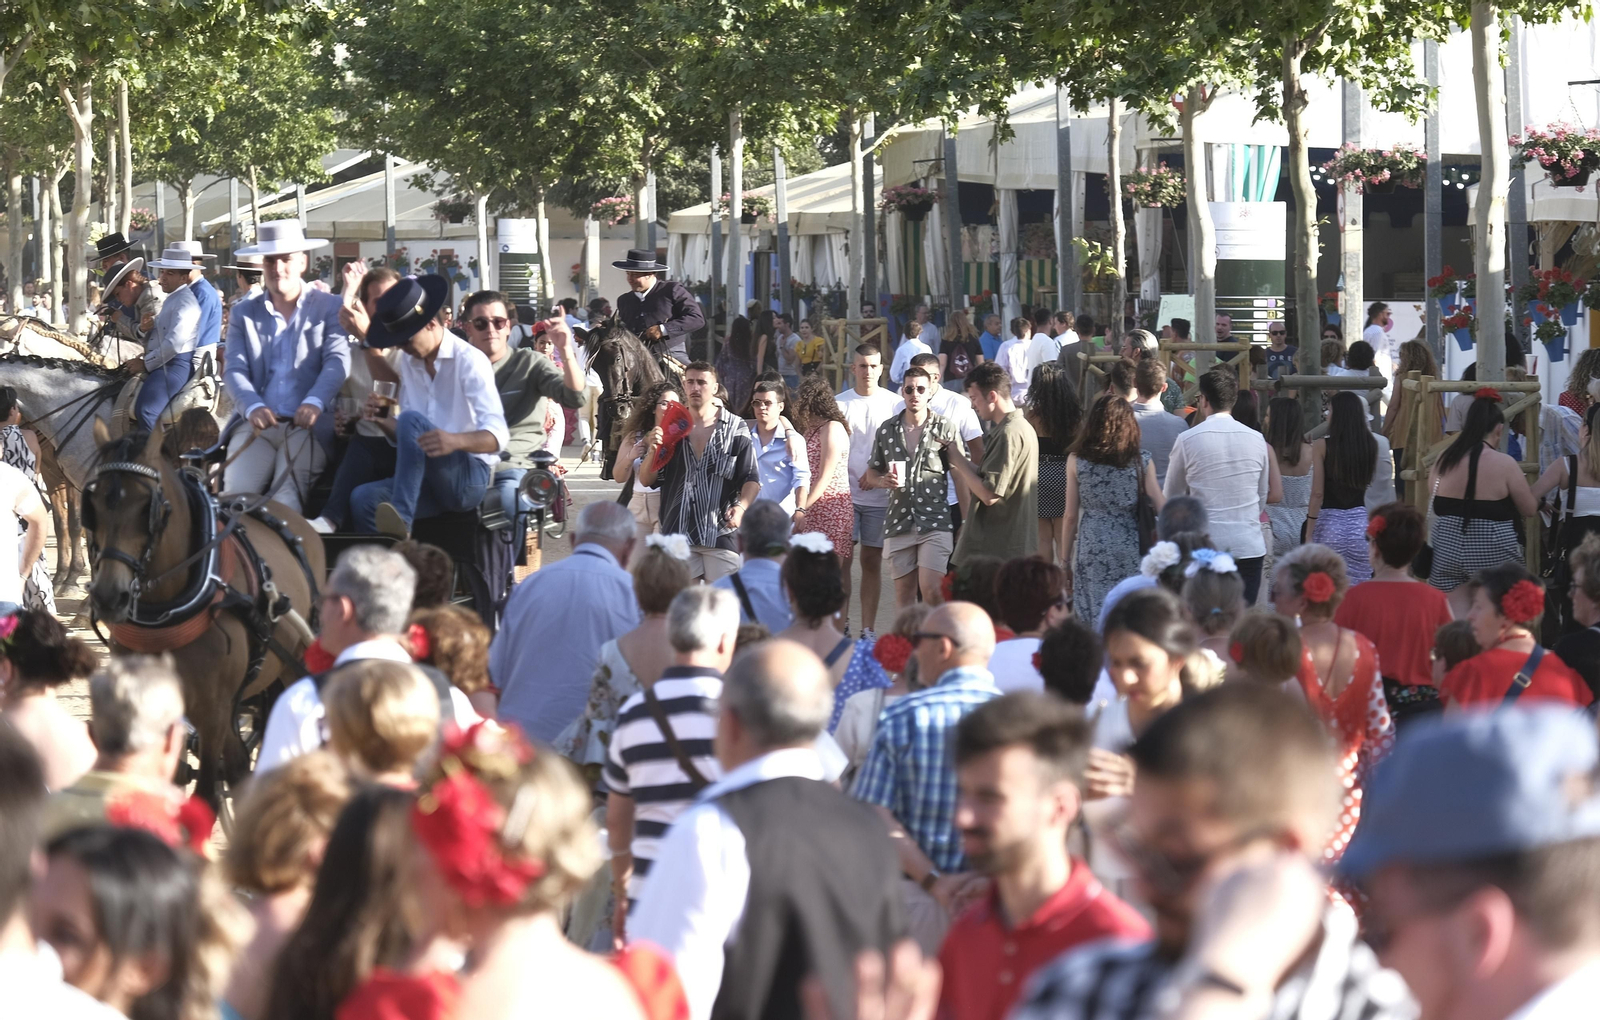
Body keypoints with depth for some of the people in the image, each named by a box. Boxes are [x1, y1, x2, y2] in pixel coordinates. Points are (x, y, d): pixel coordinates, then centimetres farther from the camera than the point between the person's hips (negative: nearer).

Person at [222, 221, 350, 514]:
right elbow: (235, 371, 6)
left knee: (288, 490, -29)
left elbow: (338, 361, -5)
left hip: (308, 424, -2)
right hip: (258, 424, 2)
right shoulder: (243, 313, 17)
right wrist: (253, 408, -18)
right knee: (236, 490, -24)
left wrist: (314, 402, -27)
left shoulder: (330, 308, 10)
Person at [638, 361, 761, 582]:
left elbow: (751, 479, 2)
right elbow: (646, 479, 11)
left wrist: (741, 507, -17)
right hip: (677, 531, 3)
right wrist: (653, 450, -9)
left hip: (721, 533, -3)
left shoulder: (736, 429, 4)